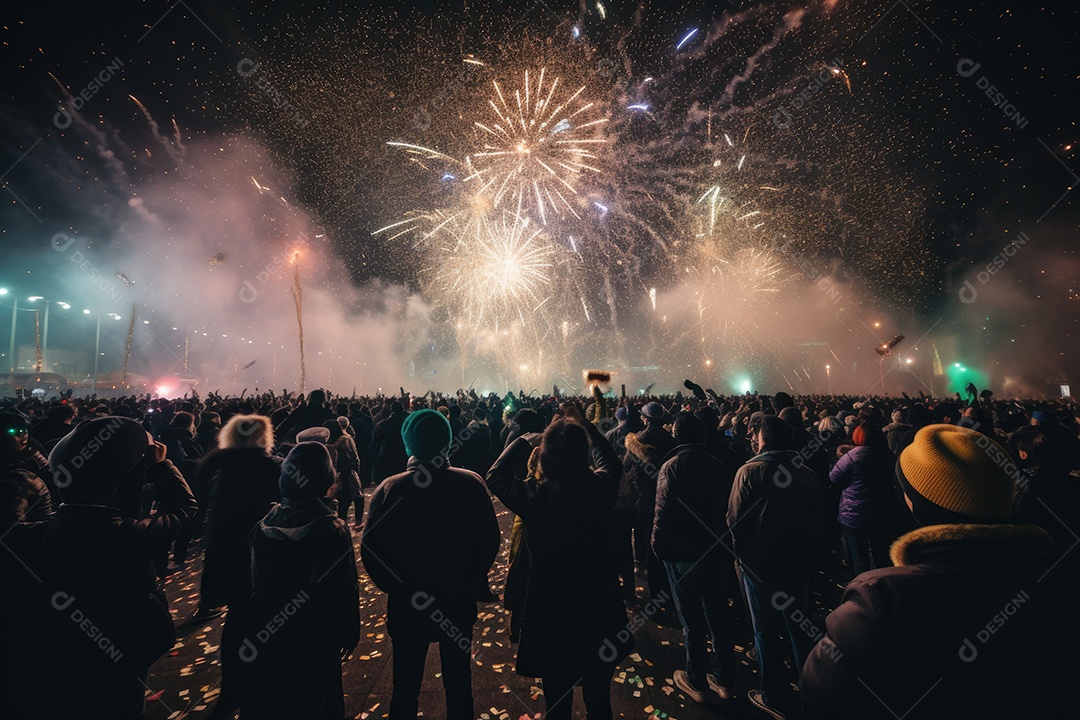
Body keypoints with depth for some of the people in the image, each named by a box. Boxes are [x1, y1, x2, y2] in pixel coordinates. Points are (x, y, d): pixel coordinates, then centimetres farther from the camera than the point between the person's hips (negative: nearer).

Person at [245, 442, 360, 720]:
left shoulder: (265, 523, -10)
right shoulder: (332, 530, -27)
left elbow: (255, 580, 3)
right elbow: (345, 590, -22)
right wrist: (349, 632, -6)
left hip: (265, 637, 5)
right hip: (314, 642, -5)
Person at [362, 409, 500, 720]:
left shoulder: (390, 488, -17)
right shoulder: (471, 484, -15)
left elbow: (370, 548, -11)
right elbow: (490, 539, -8)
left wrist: (392, 585, 6)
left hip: (406, 604, 0)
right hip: (460, 602, 1)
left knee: (406, 686, 22)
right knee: (459, 683, 22)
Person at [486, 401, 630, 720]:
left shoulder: (534, 499, -26)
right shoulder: (600, 490, -19)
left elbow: (495, 476, -6)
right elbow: (611, 461, 5)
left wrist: (525, 441, -4)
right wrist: (584, 423, 10)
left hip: (551, 616, -2)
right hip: (600, 611, 3)